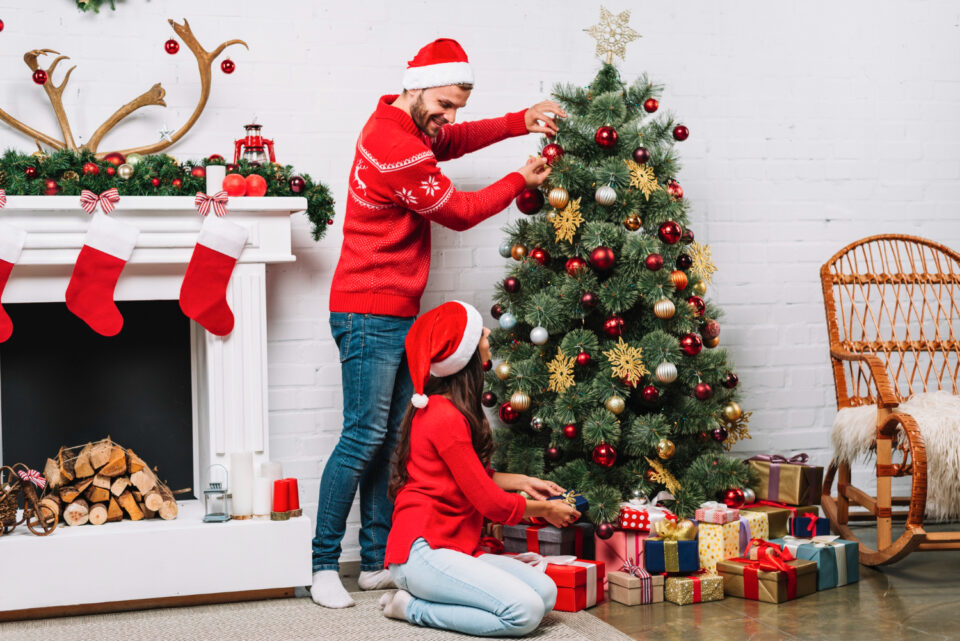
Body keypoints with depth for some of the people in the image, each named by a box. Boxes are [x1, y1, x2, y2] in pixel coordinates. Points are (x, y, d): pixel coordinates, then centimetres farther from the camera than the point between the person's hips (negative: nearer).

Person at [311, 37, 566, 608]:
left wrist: (521, 122, 11)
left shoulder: (404, 128, 13)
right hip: (370, 314, -10)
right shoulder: (397, 148, -18)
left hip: (397, 316, 10)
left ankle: (377, 561, 14)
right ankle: (325, 566, -1)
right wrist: (519, 181, 3)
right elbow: (459, 211, -9)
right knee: (364, 438, -9)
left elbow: (457, 140, 26)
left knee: (386, 441, 9)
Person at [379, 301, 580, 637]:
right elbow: (492, 504, -12)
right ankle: (412, 607, -7)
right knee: (525, 611, -24)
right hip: (422, 551, -10)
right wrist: (545, 509, 4)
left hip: (454, 546, 10)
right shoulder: (446, 418, -18)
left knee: (546, 592, -6)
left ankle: (416, 598, 2)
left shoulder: (437, 407, 13)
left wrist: (521, 481, 19)